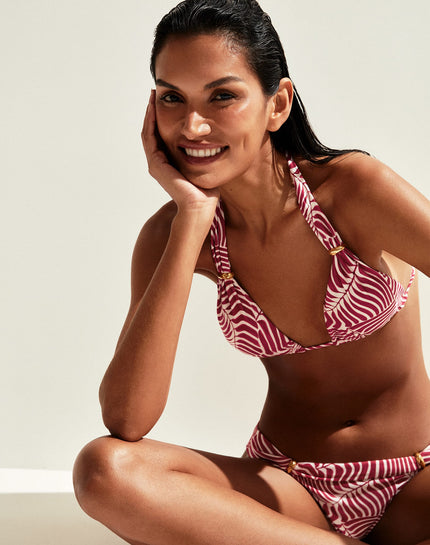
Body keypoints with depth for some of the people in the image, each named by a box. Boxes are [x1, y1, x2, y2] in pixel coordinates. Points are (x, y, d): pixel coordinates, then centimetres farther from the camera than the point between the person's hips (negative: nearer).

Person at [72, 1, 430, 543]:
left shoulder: (350, 186, -12)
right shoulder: (171, 233, -4)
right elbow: (125, 421, -18)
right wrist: (192, 218, -20)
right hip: (289, 491, 4)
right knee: (104, 469, -27)